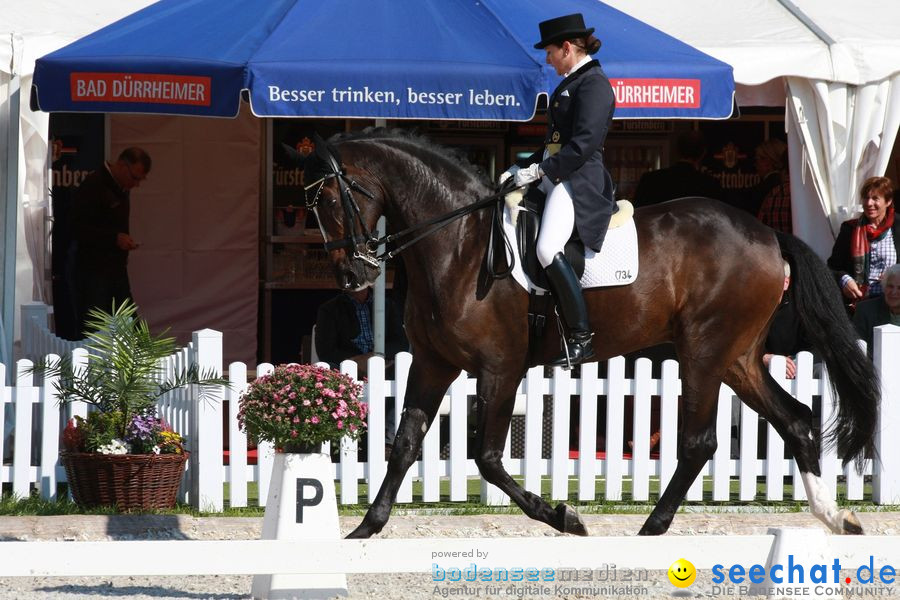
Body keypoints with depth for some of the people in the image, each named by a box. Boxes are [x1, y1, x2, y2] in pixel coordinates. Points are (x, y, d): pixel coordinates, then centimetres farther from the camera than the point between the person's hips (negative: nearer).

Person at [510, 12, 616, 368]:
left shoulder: (593, 85, -11)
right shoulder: (571, 83, 20)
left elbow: (584, 145, -20)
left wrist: (540, 171, -19)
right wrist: (528, 168, 15)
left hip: (578, 180, -11)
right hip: (555, 178, 11)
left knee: (547, 249, -28)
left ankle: (581, 339, -24)